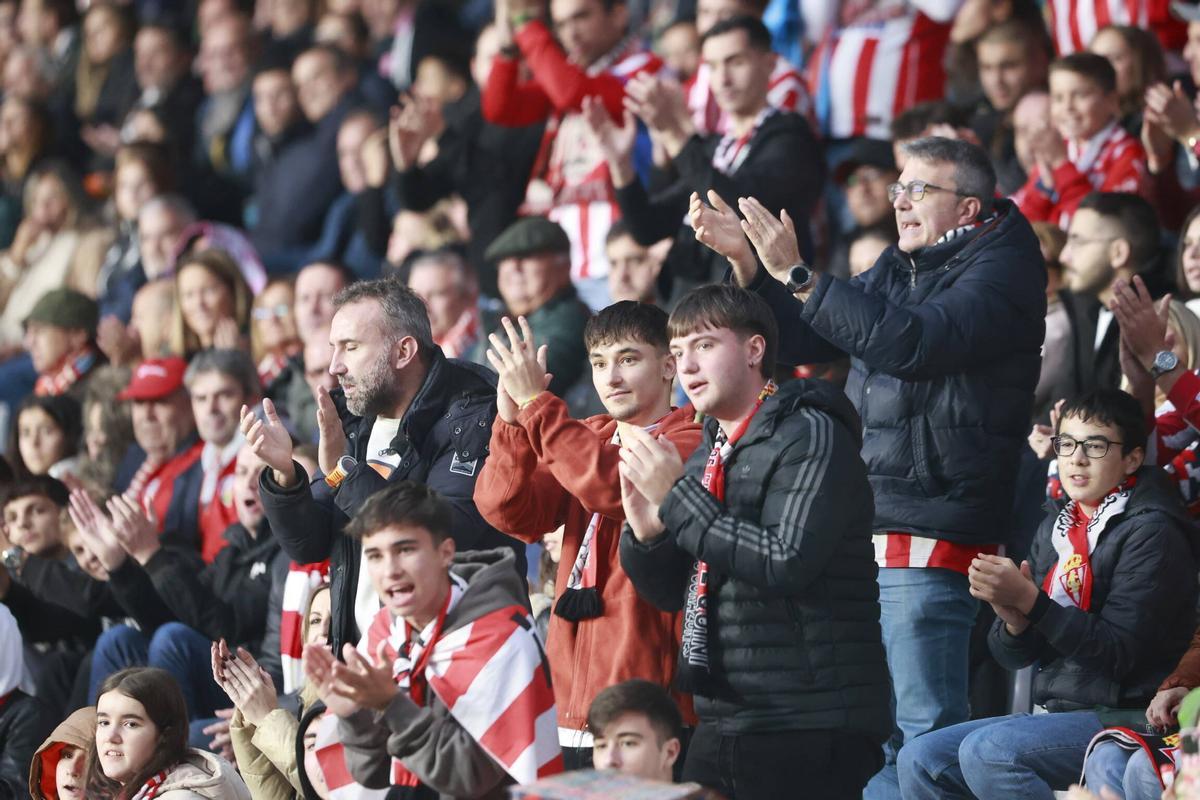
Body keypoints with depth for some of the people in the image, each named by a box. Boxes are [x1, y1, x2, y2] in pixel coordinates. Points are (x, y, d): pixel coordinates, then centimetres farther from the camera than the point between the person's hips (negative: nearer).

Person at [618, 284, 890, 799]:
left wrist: (676, 497, -15)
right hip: (722, 721, 8)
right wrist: (646, 530, -3)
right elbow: (671, 593, 19)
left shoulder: (810, 435, -7)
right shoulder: (708, 455, 17)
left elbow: (787, 562, -20)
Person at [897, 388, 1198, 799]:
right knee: (920, 760, -3)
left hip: (1127, 718, -9)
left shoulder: (1150, 533, -10)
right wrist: (1013, 617, -12)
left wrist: (1029, 600, -22)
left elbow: (1119, 652, -18)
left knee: (987, 750, -29)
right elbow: (1013, 654, 12)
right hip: (1058, 713, 9)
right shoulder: (1055, 530, 14)